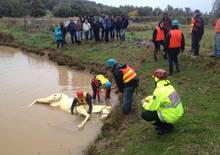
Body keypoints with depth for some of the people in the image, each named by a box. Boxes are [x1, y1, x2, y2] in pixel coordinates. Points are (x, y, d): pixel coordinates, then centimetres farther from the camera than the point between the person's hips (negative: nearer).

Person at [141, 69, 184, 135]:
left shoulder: (159, 91, -23)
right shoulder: (168, 86, 4)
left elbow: (152, 107, -16)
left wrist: (144, 103, 4)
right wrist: (147, 98, 17)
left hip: (171, 117, -9)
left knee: (145, 114, -5)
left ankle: (167, 127, 2)